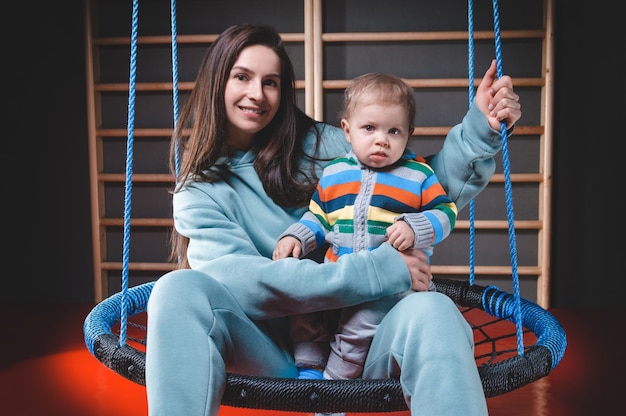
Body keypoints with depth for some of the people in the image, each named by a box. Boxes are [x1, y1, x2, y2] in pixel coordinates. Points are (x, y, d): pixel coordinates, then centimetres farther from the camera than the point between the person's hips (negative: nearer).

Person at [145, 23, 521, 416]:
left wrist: (480, 127, -10)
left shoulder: (318, 145, 8)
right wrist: (375, 272, -20)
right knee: (179, 290, -28)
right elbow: (235, 277, -14)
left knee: (432, 311, -32)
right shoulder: (198, 189, 4)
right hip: (277, 353, -1)